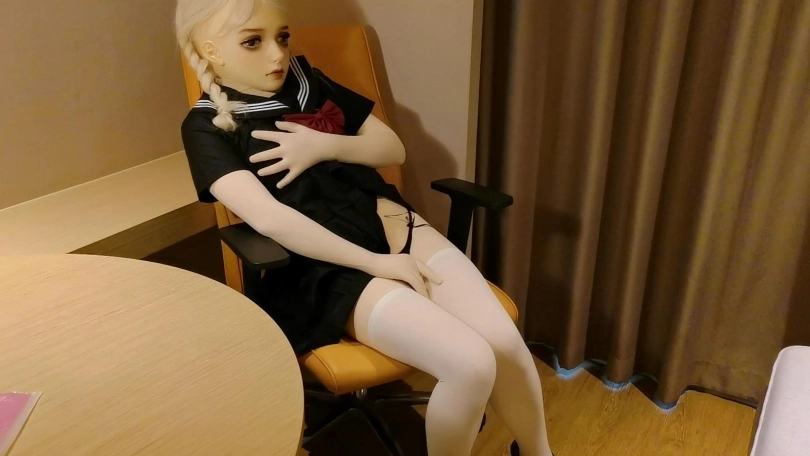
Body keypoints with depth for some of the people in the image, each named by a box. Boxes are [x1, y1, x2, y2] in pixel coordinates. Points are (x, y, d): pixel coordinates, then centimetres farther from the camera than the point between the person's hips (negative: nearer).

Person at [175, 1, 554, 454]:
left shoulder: (306, 79, 16)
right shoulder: (207, 126, 0)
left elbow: (393, 148, 16)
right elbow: (269, 218, -16)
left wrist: (324, 147, -3)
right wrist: (377, 263, -20)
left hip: (390, 222, 5)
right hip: (323, 266, -5)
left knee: (506, 341, -15)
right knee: (472, 362, -23)